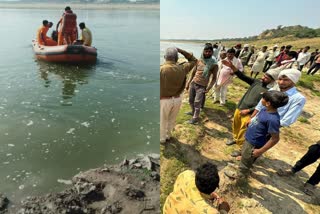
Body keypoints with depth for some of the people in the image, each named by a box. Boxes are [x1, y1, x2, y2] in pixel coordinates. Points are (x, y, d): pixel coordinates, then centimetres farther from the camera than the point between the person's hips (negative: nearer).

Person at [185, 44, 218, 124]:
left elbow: (214, 78, -5)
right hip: (193, 83, 5)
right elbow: (193, 72, 11)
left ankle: (195, 118, 14)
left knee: (197, 103, -4)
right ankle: (193, 112, 42)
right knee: (191, 100, 16)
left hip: (202, 86, -5)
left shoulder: (214, 64, -8)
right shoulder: (199, 60, 3)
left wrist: (208, 88, -15)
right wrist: (188, 83, 9)